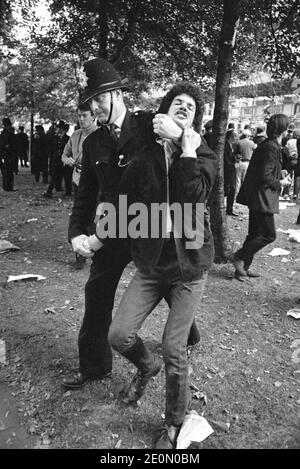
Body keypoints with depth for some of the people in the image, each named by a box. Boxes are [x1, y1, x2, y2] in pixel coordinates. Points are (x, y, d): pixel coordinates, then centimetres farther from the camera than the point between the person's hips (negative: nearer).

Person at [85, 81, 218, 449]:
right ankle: (147, 366, 33)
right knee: (119, 336, -5)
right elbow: (123, 199, 7)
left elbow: (192, 197, -21)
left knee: (174, 350, 0)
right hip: (150, 263, 2)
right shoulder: (145, 154, 2)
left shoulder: (205, 157, -1)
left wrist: (188, 153, -16)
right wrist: (100, 236, 4)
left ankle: (174, 424, 28)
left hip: (189, 265, -2)